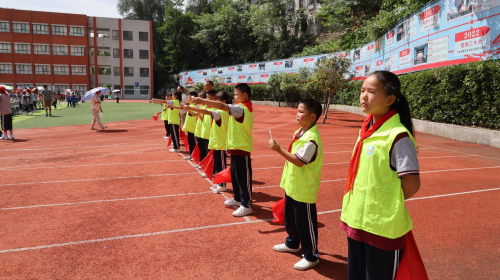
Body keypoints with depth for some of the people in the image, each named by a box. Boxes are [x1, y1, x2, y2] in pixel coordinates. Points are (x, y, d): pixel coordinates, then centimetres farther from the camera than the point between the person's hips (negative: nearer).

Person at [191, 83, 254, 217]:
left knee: (243, 177, -2)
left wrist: (202, 101, -30)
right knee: (234, 175, 18)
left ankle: (246, 205, 7)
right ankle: (238, 198, 32)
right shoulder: (244, 108, 12)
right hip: (236, 146, 10)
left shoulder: (242, 108, -20)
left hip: (241, 148, -10)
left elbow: (222, 106, -30)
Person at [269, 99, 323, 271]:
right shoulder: (300, 132, 7)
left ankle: (311, 256, 19)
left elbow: (299, 161, -28)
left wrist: (279, 149, -26)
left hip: (304, 189, -10)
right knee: (290, 217, 24)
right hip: (292, 185, 10)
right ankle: (292, 243, 44)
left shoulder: (311, 138, -24)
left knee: (305, 223, 3)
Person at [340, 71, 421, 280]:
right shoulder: (366, 129, 5)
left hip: (382, 226, -7)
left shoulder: (398, 136, -19)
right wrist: (357, 207, 10)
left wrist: (389, 203, -3)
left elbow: (411, 185, -19)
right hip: (356, 220, 7)